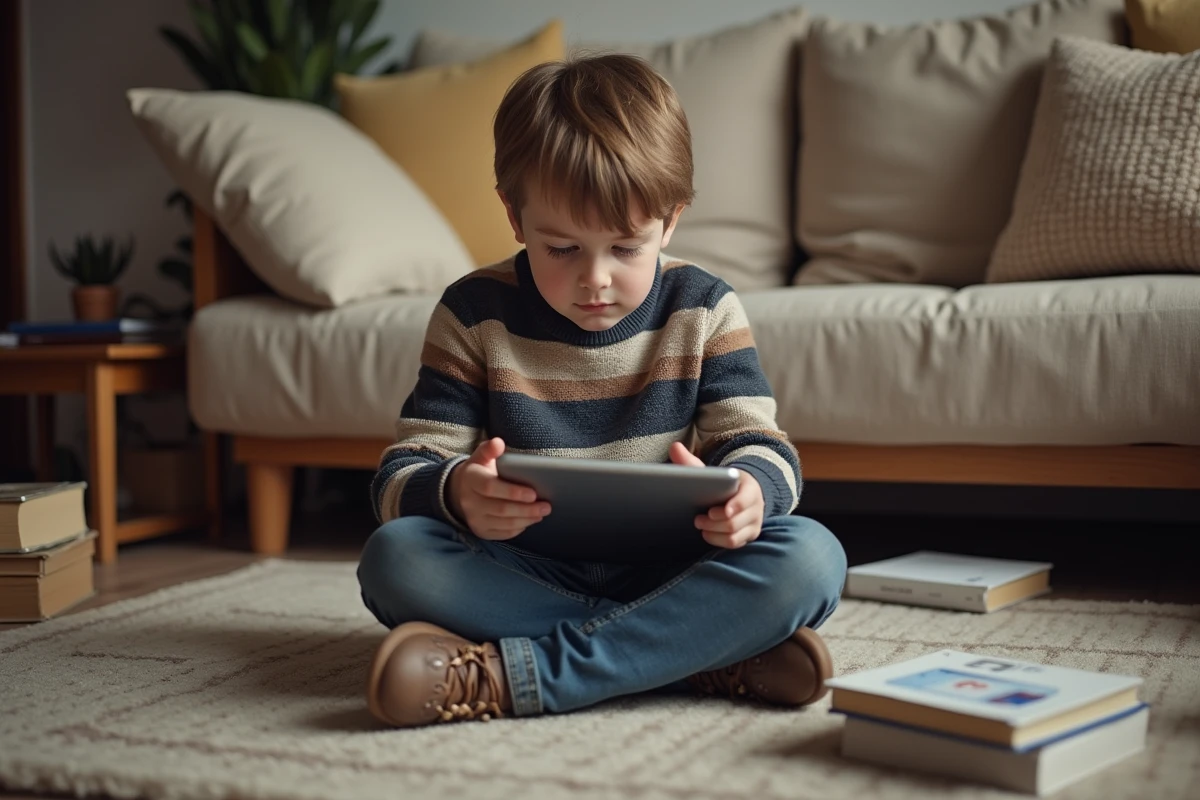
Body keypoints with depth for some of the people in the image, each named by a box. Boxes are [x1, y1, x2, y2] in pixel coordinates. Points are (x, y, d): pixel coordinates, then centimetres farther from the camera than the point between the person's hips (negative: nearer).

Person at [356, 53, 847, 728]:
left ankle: (504, 677, -33)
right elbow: (403, 475, -6)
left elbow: (761, 444, -2)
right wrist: (456, 493, -33)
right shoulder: (475, 315, -2)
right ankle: (710, 654, -32)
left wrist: (747, 491, -29)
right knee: (394, 555, -29)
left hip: (667, 572, 1)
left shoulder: (704, 309, 1)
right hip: (527, 576, 0)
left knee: (813, 556, -27)